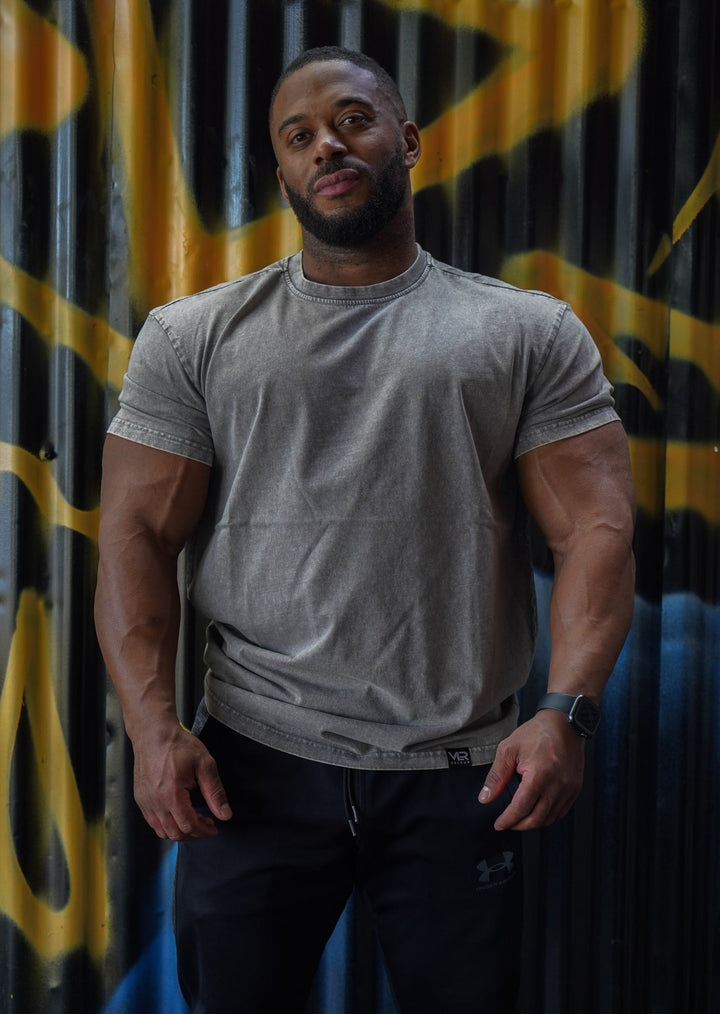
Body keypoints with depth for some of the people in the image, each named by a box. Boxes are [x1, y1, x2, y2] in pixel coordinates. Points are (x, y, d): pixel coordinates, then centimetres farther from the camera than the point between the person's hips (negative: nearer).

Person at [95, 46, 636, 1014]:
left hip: (461, 777, 0)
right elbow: (139, 534, 1)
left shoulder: (531, 333, 4)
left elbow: (595, 527, -3)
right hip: (253, 767, 1)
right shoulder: (192, 337, 6)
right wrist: (153, 725, -13)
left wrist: (568, 710, -19)